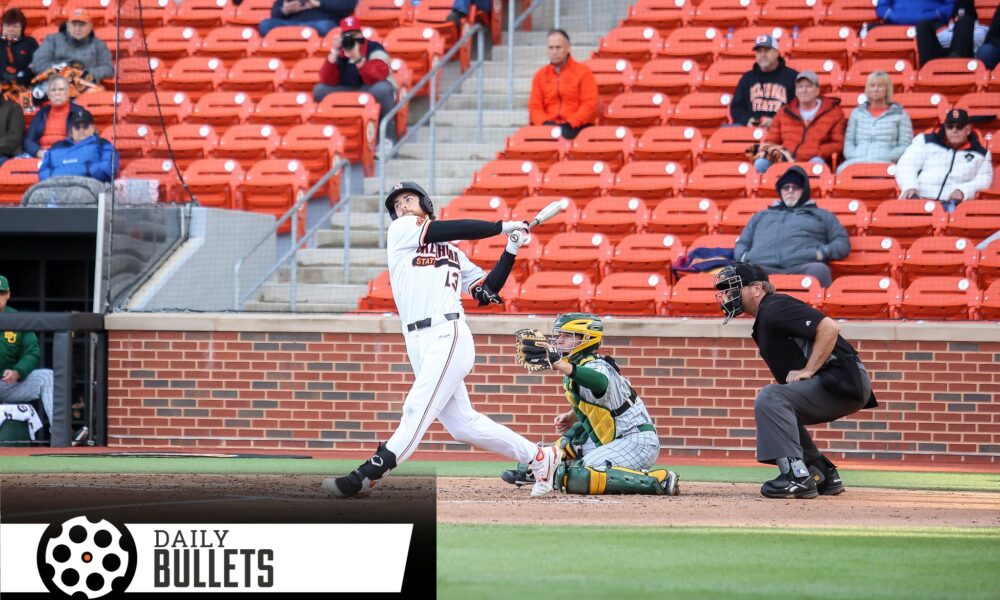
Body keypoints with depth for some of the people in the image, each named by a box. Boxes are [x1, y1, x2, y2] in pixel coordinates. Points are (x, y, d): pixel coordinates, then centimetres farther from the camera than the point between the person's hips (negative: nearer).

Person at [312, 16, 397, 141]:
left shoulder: (374, 49, -15)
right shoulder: (339, 52, -2)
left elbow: (376, 79, -30)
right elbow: (327, 81, -12)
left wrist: (358, 59, -40)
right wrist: (334, 53, -22)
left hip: (372, 93, -4)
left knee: (382, 89, -38)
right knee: (320, 90, -14)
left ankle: (387, 137, -26)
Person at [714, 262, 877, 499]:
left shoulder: (775, 309, -11)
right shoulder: (763, 321, 21)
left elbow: (829, 328, -21)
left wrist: (807, 371, -20)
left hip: (845, 380, -11)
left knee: (770, 398, -23)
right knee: (776, 412, 25)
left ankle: (797, 477, -28)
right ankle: (823, 476, 20)